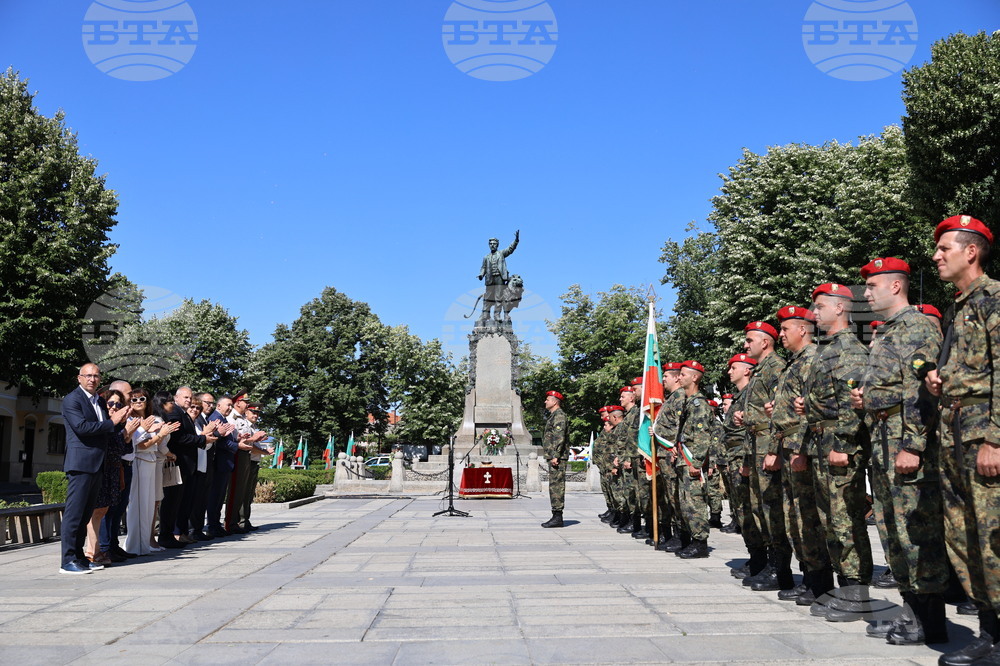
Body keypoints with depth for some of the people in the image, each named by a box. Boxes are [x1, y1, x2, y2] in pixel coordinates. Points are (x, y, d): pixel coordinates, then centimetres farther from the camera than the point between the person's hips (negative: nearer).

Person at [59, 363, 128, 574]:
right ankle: (68, 561, -4)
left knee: (86, 514, 12)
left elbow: (106, 432, 20)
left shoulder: (101, 401, 18)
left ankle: (79, 557, 18)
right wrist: (111, 422, -15)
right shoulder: (72, 399, -6)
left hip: (97, 465, 8)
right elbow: (81, 426, -19)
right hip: (80, 463, -8)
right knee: (74, 513, -7)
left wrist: (118, 421, 0)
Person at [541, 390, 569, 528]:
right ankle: (556, 517, 13)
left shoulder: (559, 415, -10)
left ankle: (557, 517, -11)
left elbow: (559, 437, -20)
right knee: (555, 486, 10)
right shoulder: (554, 416, 22)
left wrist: (555, 455, -24)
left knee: (556, 485, -11)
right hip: (554, 456, 10)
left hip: (558, 458, -10)